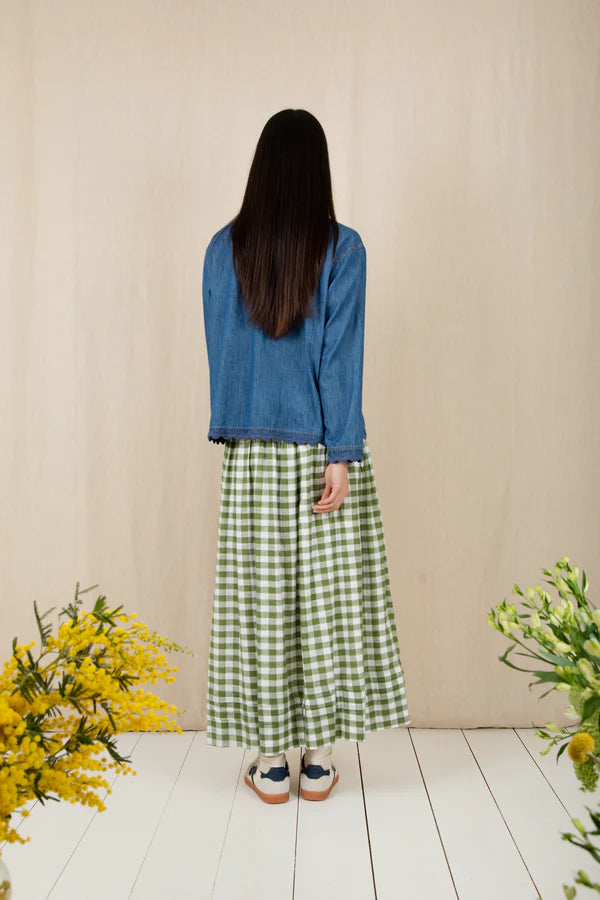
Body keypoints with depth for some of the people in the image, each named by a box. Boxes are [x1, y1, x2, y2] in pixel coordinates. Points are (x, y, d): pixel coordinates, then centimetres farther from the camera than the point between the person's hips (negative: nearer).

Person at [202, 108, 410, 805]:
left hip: (251, 456, 2)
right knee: (328, 598, 8)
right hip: (322, 451, -1)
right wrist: (341, 457, -8)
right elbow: (341, 355, -8)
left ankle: (270, 762, 18)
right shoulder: (342, 248, -4)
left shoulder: (224, 248, 3)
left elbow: (219, 350, 7)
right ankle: (318, 759, 18)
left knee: (259, 599, 8)